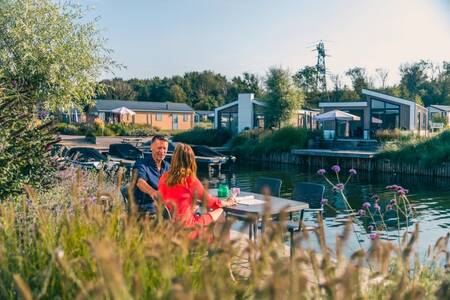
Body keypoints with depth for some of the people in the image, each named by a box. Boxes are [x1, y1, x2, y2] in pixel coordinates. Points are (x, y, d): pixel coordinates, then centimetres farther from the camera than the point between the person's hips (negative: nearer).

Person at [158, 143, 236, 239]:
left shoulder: (164, 178, -1)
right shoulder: (191, 181, -17)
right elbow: (208, 200, -3)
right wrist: (227, 203, 15)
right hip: (186, 228, -6)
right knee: (220, 211, 14)